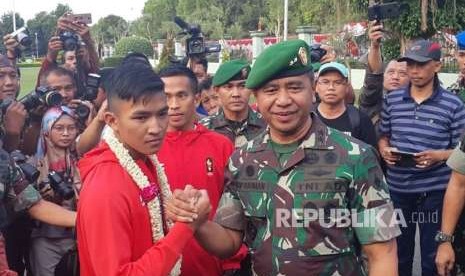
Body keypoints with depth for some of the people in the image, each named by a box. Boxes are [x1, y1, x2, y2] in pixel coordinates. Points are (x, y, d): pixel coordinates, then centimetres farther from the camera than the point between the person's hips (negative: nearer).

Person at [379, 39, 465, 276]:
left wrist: (438, 156, -21)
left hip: (434, 190, -3)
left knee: (433, 256, 10)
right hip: (397, 187, 3)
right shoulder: (392, 99, 4)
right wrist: (385, 150, -8)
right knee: (399, 252, 19)